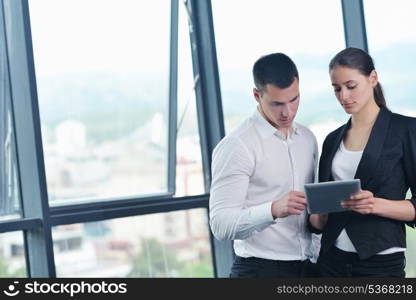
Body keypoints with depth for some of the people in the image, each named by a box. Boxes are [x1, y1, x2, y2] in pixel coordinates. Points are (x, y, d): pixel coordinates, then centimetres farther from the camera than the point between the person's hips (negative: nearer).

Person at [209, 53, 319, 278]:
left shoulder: (307, 139, 8)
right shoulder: (236, 146, -13)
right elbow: (221, 225, -19)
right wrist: (274, 210, -33)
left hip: (306, 267, 6)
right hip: (260, 269, -6)